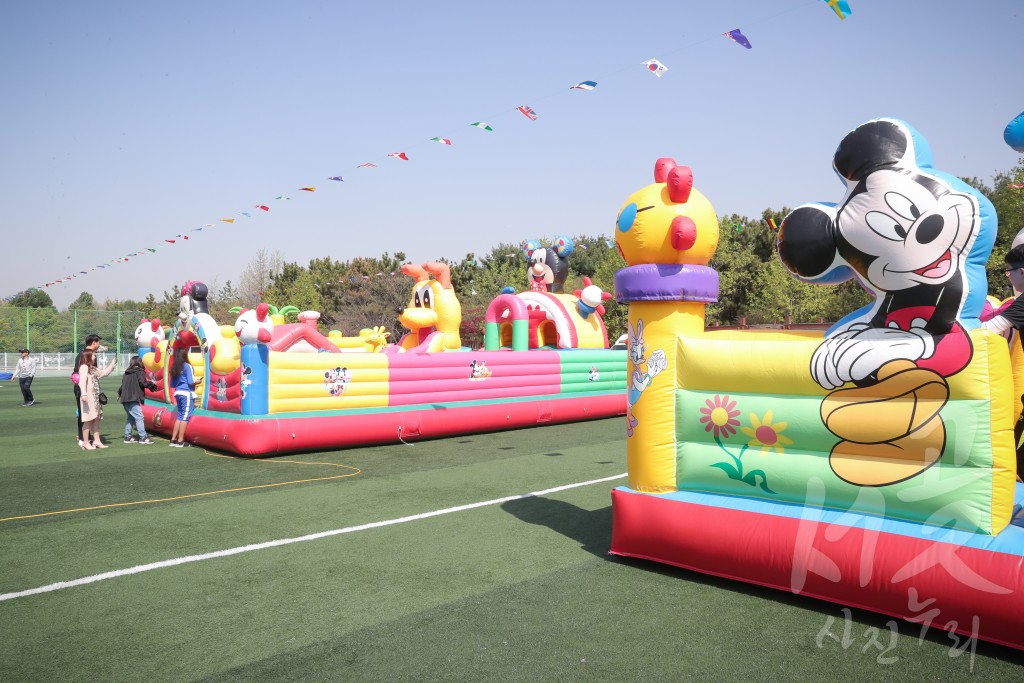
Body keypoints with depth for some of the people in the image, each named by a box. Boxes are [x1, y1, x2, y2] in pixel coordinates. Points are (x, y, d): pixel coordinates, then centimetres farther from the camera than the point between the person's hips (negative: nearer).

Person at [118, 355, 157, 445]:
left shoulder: (127, 373, 18)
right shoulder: (140, 372, -4)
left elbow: (123, 384, 23)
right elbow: (143, 383, -14)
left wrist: (119, 393, 41)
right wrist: (152, 384, 5)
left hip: (125, 398, 8)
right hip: (133, 399, -8)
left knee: (130, 418, 16)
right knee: (139, 417, -10)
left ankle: (128, 436, 19)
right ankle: (143, 437, -14)